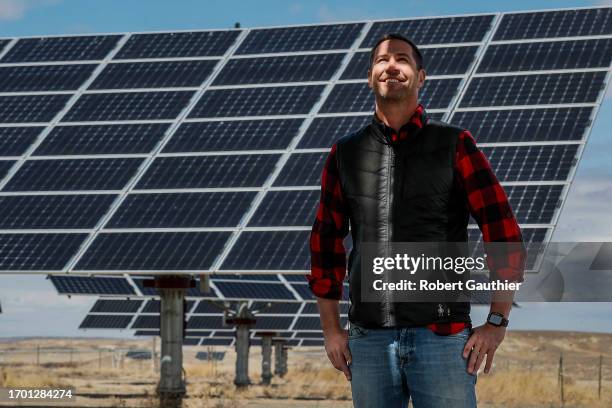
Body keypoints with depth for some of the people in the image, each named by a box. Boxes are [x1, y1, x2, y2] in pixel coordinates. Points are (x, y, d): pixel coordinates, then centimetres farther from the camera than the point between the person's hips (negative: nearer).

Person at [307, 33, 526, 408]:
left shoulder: (455, 146, 2)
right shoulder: (345, 153, 11)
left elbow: (505, 235, 0)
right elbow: (326, 242, 16)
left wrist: (496, 323, -5)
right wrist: (331, 329, 10)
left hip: (443, 335, -3)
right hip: (369, 338, 3)